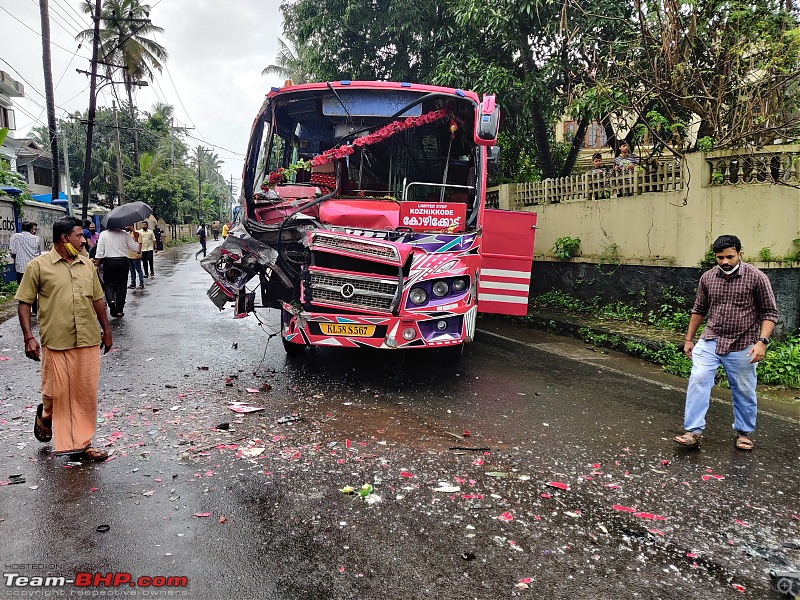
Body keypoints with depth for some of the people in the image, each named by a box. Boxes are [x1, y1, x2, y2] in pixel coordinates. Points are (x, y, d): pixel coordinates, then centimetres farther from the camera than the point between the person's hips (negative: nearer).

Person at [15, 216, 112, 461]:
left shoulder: (87, 265, 10)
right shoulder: (39, 266, -3)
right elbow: (24, 303, -1)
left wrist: (106, 330, 19)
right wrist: (29, 337, -8)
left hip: (88, 340, 4)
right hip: (56, 342, -4)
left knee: (86, 393, 6)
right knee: (56, 391, 4)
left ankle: (81, 444, 18)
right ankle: (45, 416, 39)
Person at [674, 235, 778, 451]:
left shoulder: (756, 278, -8)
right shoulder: (707, 278, 2)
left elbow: (769, 312, -4)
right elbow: (699, 310, 13)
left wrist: (762, 341, -16)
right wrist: (689, 339, 14)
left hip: (742, 347, -2)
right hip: (710, 341, 2)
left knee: (744, 391, 9)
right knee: (698, 380, -12)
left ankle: (743, 432, 30)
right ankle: (694, 432, -7)